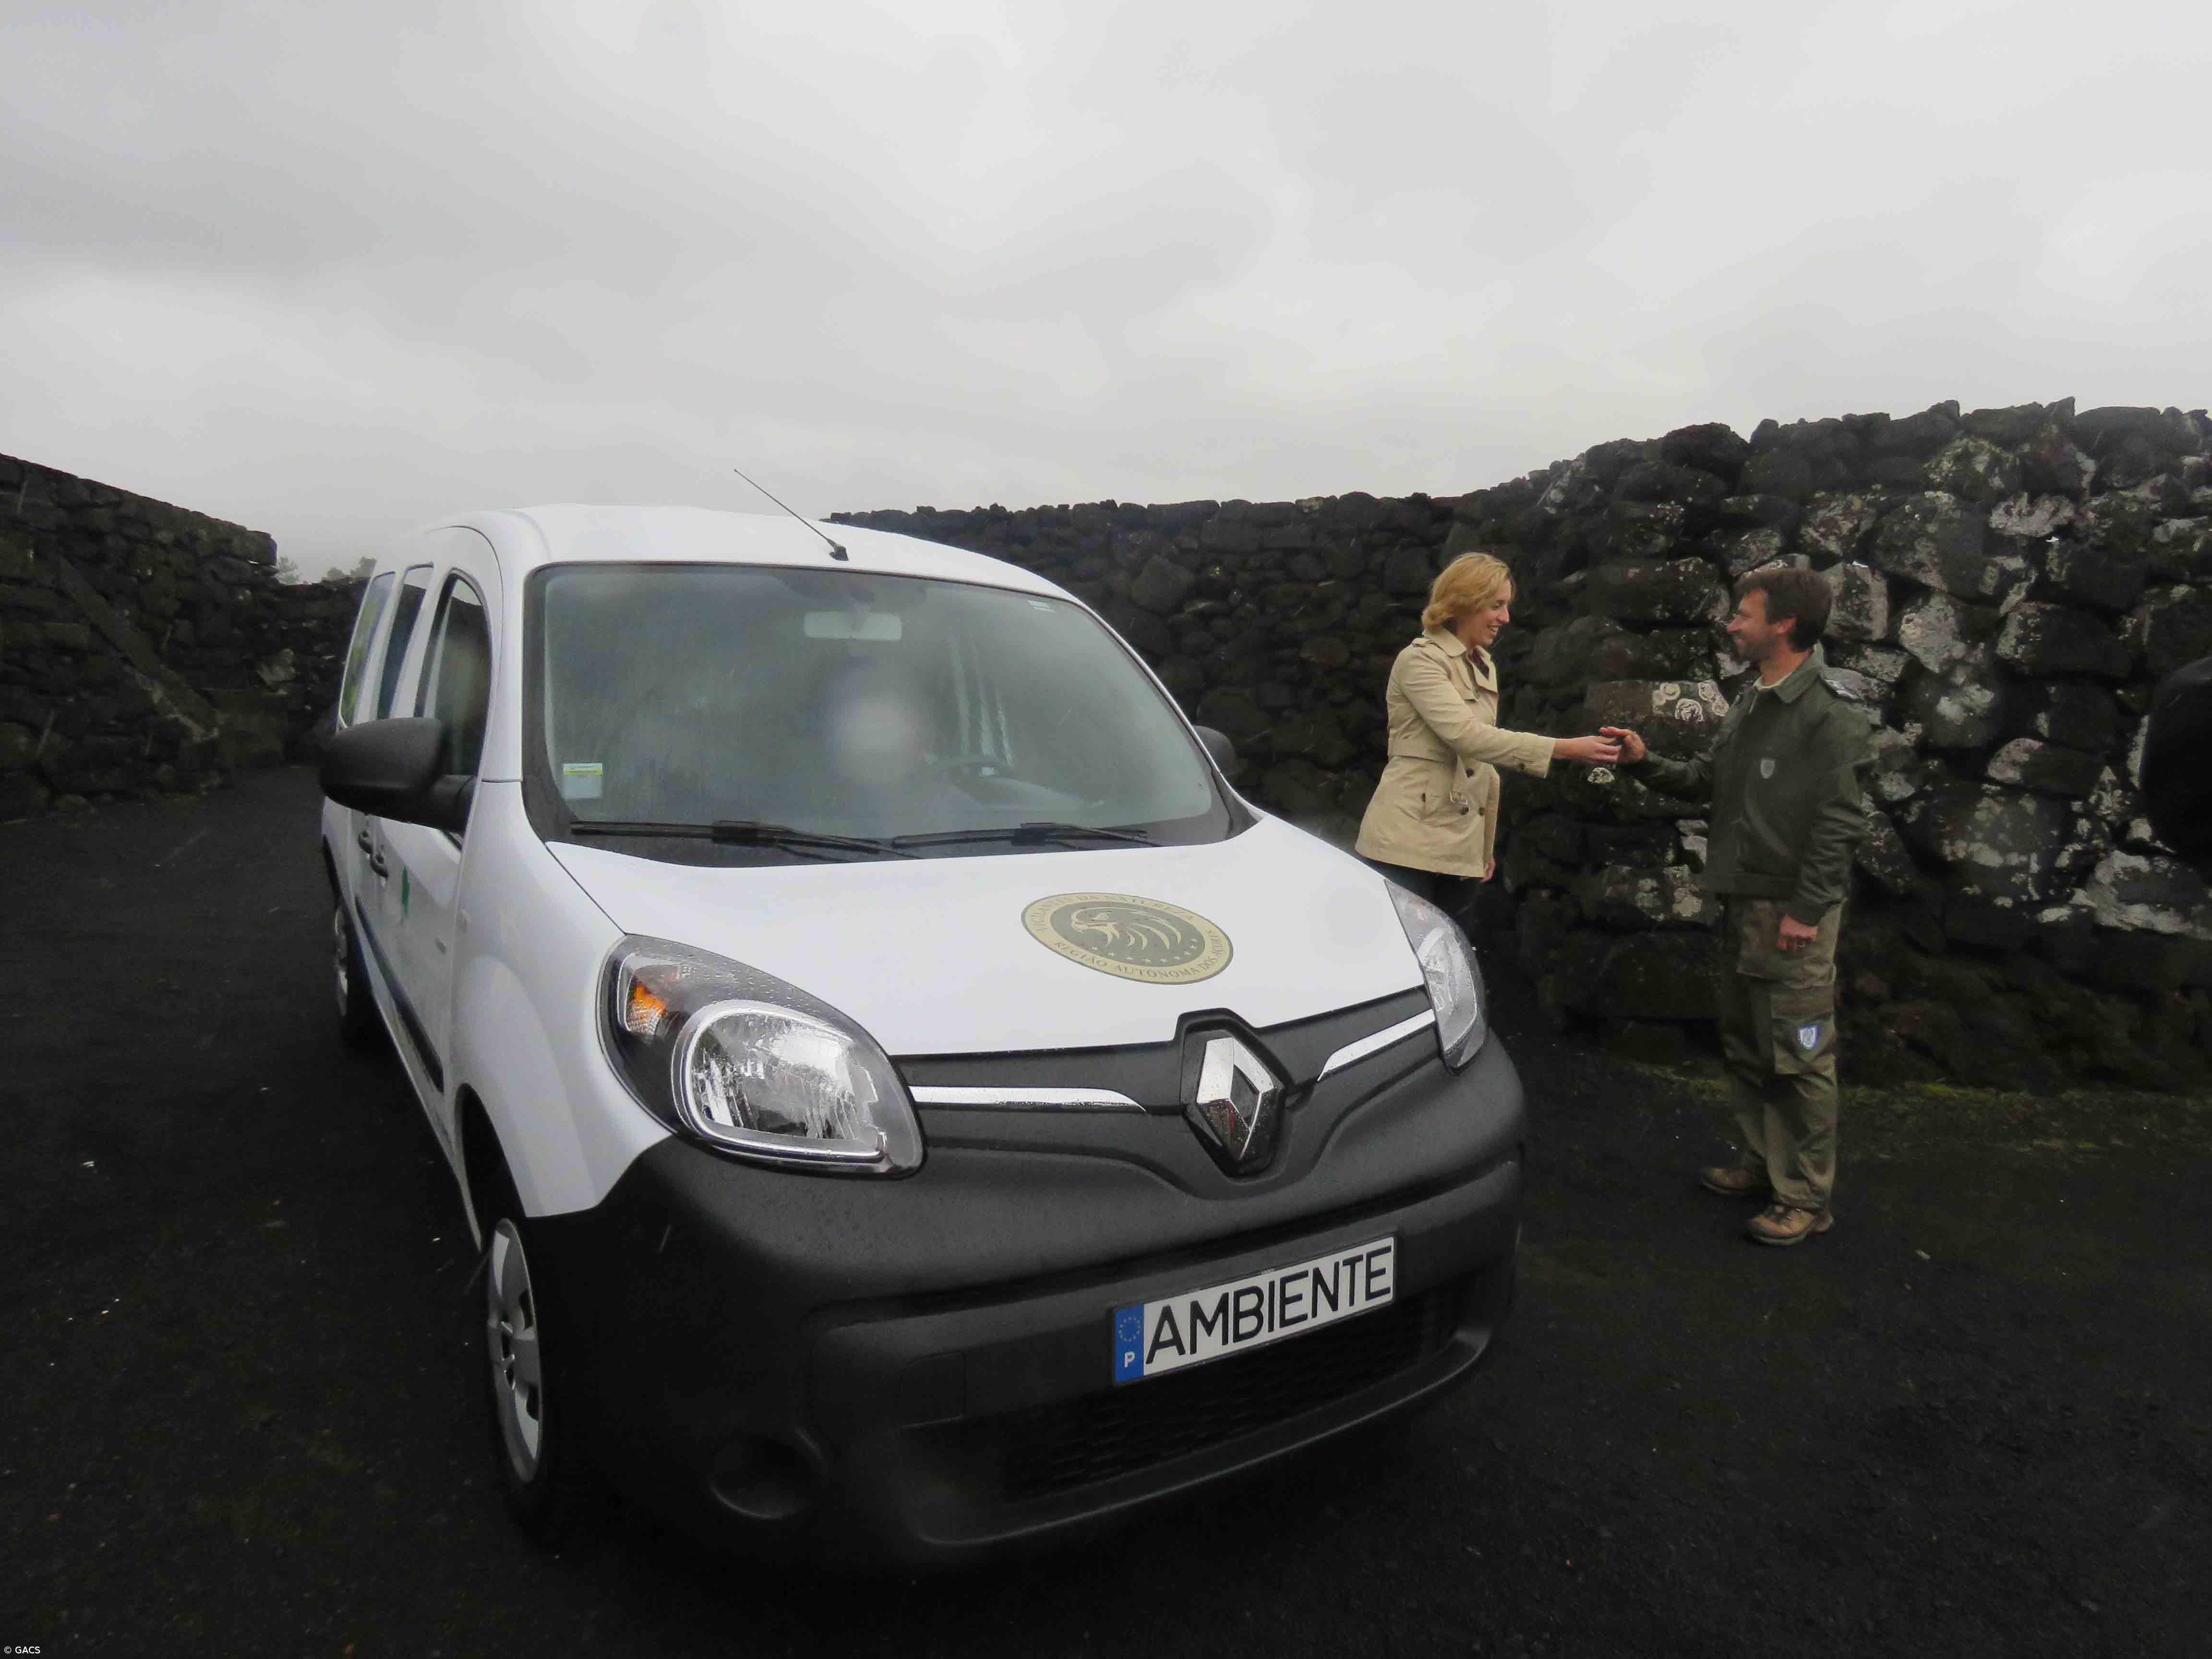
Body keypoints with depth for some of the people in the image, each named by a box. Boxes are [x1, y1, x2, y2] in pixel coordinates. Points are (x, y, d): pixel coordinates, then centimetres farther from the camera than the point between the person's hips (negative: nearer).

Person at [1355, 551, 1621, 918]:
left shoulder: (1485, 668, 17)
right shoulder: (1419, 660, -8)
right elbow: (1465, 734, -21)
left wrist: (1487, 845, 21)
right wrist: (1567, 749, -25)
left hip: (1459, 848, 7)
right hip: (1409, 841, -7)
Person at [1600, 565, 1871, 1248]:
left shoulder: (1830, 713, -15)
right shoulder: (1751, 705, 12)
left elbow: (1840, 820, -18)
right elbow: (1707, 777, 15)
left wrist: (1806, 910, -20)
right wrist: (1647, 763, 0)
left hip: (1794, 912, -9)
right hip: (1742, 902, 9)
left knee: (1798, 1057, -2)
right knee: (1745, 1045, 18)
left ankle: (1807, 1197, 9)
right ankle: (1760, 1163, 32)